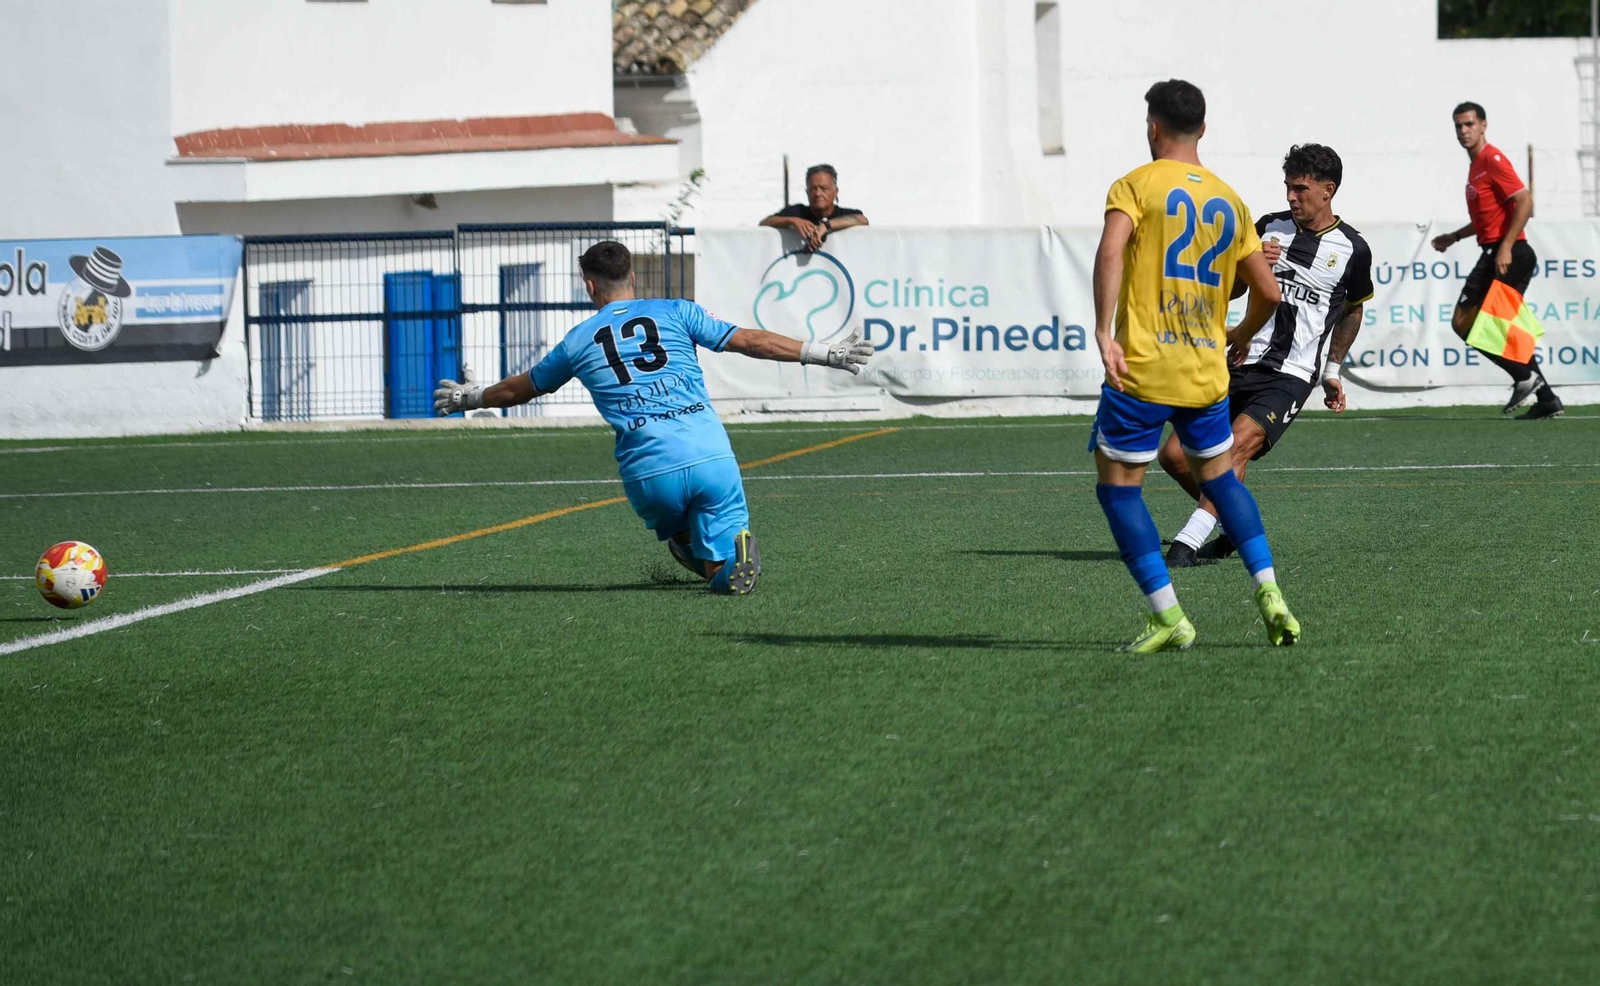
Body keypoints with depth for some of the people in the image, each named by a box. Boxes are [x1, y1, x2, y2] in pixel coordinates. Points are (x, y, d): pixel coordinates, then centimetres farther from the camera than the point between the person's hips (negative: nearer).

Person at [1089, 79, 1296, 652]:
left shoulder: (1136, 185, -3)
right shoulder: (1229, 201, 12)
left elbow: (1110, 251, -22)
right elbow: (1268, 292, 14)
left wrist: (1104, 332, -24)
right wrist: (1242, 335, 33)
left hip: (1142, 369, -5)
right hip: (1206, 373, 5)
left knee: (1117, 486, 5)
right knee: (1221, 477, 22)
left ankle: (1169, 619, -1)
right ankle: (1270, 595, 11)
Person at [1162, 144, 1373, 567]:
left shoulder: (1352, 249, 1)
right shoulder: (1269, 227, 9)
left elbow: (1352, 310, 20)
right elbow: (1229, 290, 17)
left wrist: (1333, 370, 23)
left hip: (1291, 376, -4)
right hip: (1242, 363, 4)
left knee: (1238, 444, -29)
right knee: (1174, 455, -5)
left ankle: (1188, 542, -31)